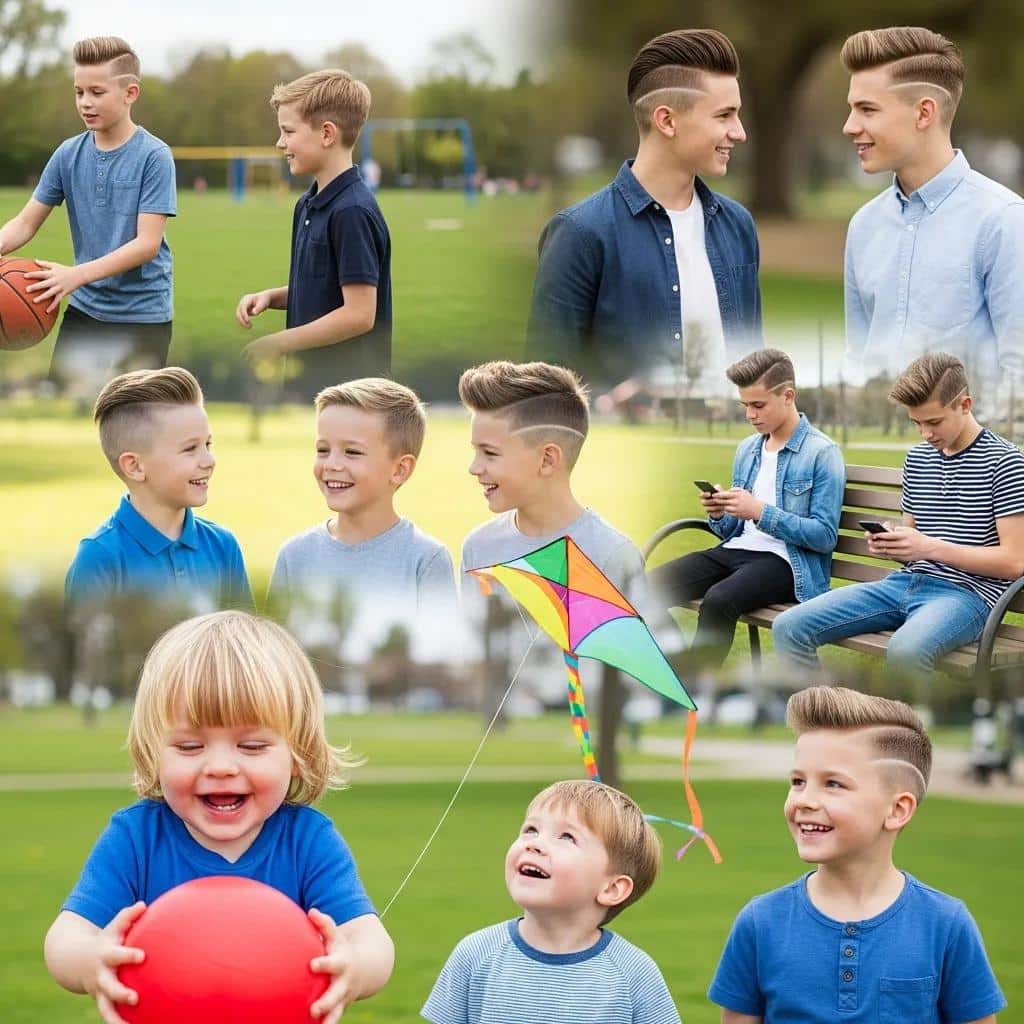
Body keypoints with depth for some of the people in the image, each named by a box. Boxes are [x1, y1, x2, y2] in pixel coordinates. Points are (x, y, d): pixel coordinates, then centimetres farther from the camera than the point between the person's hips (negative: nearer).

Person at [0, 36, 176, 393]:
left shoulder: (153, 156, -13)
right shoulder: (69, 154, 1)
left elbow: (147, 243, -18)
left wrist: (77, 275, -29)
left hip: (142, 314, -4)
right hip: (84, 309, 4)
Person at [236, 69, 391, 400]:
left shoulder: (352, 212, -18)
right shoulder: (309, 206, 12)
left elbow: (359, 314, -22)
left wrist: (279, 342, -16)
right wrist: (270, 297, 5)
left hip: (346, 386, -10)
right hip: (311, 381, 10)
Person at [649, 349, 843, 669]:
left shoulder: (821, 453, -5)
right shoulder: (747, 450, 17)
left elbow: (825, 536, -12)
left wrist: (760, 512, -18)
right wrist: (718, 516, -2)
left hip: (784, 560, -7)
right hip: (737, 549, 7)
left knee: (718, 600, -37)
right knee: (650, 587, -16)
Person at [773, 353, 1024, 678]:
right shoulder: (916, 458, 15)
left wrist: (932, 548, -17)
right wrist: (891, 544, -1)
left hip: (967, 592, -8)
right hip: (906, 583, 8)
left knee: (905, 649, -41)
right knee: (789, 628, -9)